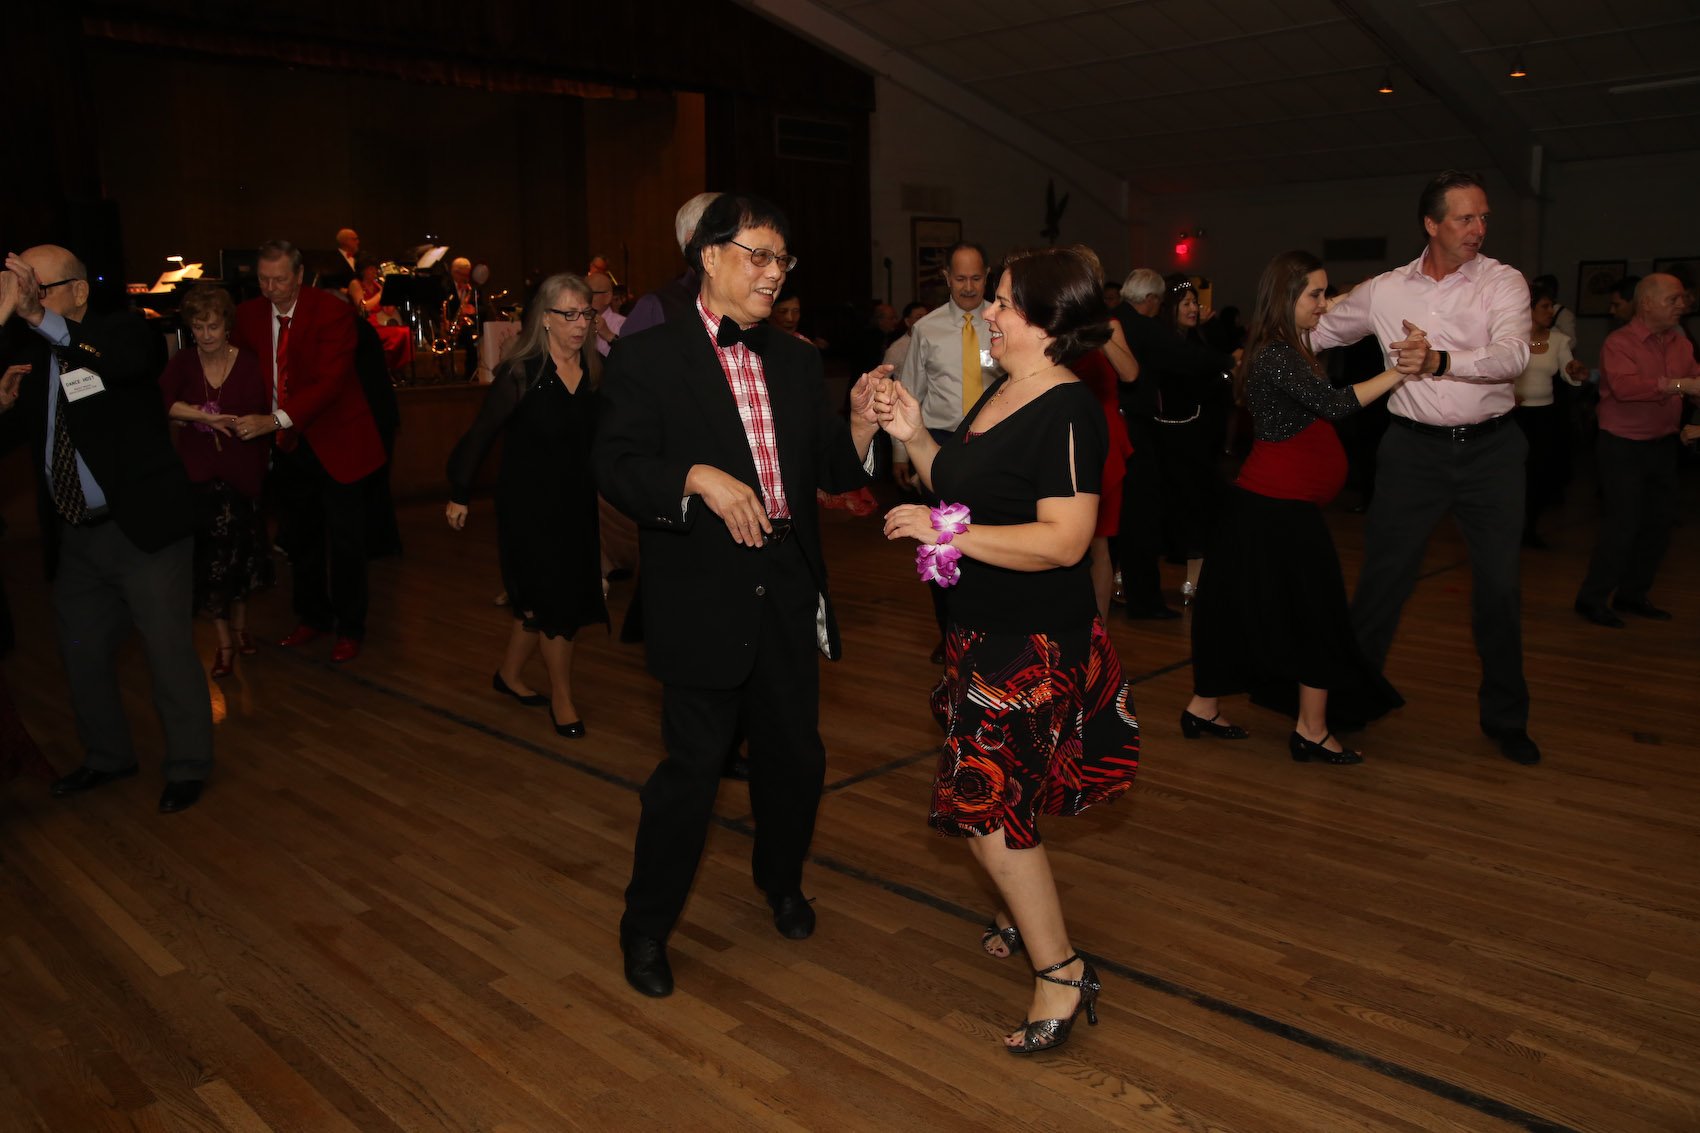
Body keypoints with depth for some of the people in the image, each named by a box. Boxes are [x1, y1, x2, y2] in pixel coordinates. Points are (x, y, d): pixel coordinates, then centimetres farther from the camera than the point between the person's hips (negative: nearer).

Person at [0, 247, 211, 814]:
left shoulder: (120, 330, -8)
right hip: (73, 535, 6)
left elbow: (138, 358, -31)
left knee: (169, 651, 2)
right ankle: (107, 756, 38)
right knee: (82, 654, 18)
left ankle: (188, 766, 20)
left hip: (143, 529, -6)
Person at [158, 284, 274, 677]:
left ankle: (239, 626, 33)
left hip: (240, 473, 0)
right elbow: (161, 402, -18)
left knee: (239, 555, 11)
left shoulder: (248, 364, -4)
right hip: (198, 475, 0)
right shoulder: (182, 363, -2)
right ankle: (225, 639, 16)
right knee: (208, 558, 3)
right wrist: (210, 417, -27)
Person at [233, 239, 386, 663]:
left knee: (345, 542, 4)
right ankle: (312, 617, 34)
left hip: (335, 442, -5)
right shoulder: (249, 315, 0)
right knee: (302, 538, 18)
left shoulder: (332, 312, -16)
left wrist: (277, 420, -34)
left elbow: (329, 381, -25)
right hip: (287, 447, 5)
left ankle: (349, 628, 18)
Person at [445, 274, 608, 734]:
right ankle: (562, 698, 18)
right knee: (555, 601, 1)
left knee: (541, 601, 16)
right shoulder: (522, 372, -14)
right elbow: (481, 433, -10)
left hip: (576, 504, 5)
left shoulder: (595, 370, -1)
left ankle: (509, 674, 37)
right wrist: (460, 494, -7)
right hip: (529, 505, -5)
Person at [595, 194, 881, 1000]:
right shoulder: (647, 359, -5)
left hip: (787, 594, 5)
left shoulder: (796, 362, 11)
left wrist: (861, 426, -8)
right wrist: (699, 478, -29)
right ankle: (647, 926, 25)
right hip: (703, 600, -5)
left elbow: (829, 472, 11)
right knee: (693, 767, 2)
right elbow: (617, 469, -13)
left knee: (795, 757, 15)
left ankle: (781, 879, 44)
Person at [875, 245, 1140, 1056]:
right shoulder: (998, 394, 8)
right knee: (998, 794, 21)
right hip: (985, 632, 9)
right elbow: (963, 492, 15)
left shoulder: (1069, 413, -20)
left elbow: (1063, 540, -28)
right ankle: (1025, 914, 43)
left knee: (983, 802, -6)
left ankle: (1061, 974, 7)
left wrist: (944, 529, -24)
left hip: (1036, 645, -9)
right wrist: (914, 437, 2)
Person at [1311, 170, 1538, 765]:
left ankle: (1504, 716, 23)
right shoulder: (1383, 292, 2)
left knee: (1500, 585, 7)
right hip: (1415, 448, 0)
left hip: (1490, 448, 0)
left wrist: (1443, 360, -37)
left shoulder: (1503, 282, -3)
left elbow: (1513, 354, -21)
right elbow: (1316, 331, 17)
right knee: (1382, 577, 4)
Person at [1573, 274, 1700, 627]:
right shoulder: (1619, 342, -15)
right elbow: (1624, 386, -31)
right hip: (1623, 447, -7)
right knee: (1623, 525, -7)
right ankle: (1591, 598, 5)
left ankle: (1632, 594, 25)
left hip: (1663, 445, 7)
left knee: (1659, 522, 12)